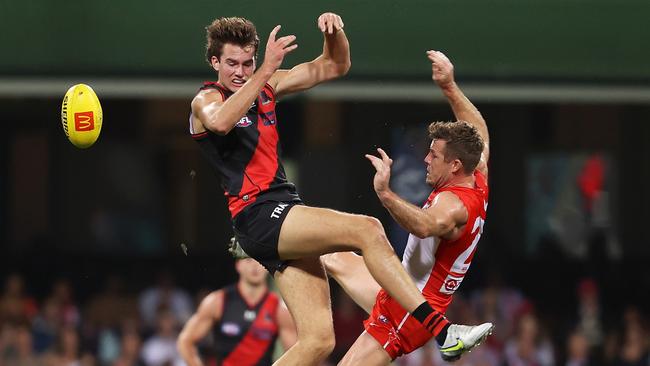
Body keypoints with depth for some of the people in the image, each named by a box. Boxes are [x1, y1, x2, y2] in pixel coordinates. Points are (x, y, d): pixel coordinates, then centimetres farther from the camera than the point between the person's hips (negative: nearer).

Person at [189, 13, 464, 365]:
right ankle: (439, 328, -30)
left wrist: (334, 33, 1)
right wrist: (267, 69, -27)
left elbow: (334, 67, 22)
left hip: (285, 211, 8)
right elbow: (221, 122, -27)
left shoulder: (266, 86, 18)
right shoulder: (206, 100, -1)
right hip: (257, 216, -8)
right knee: (366, 229, -25)